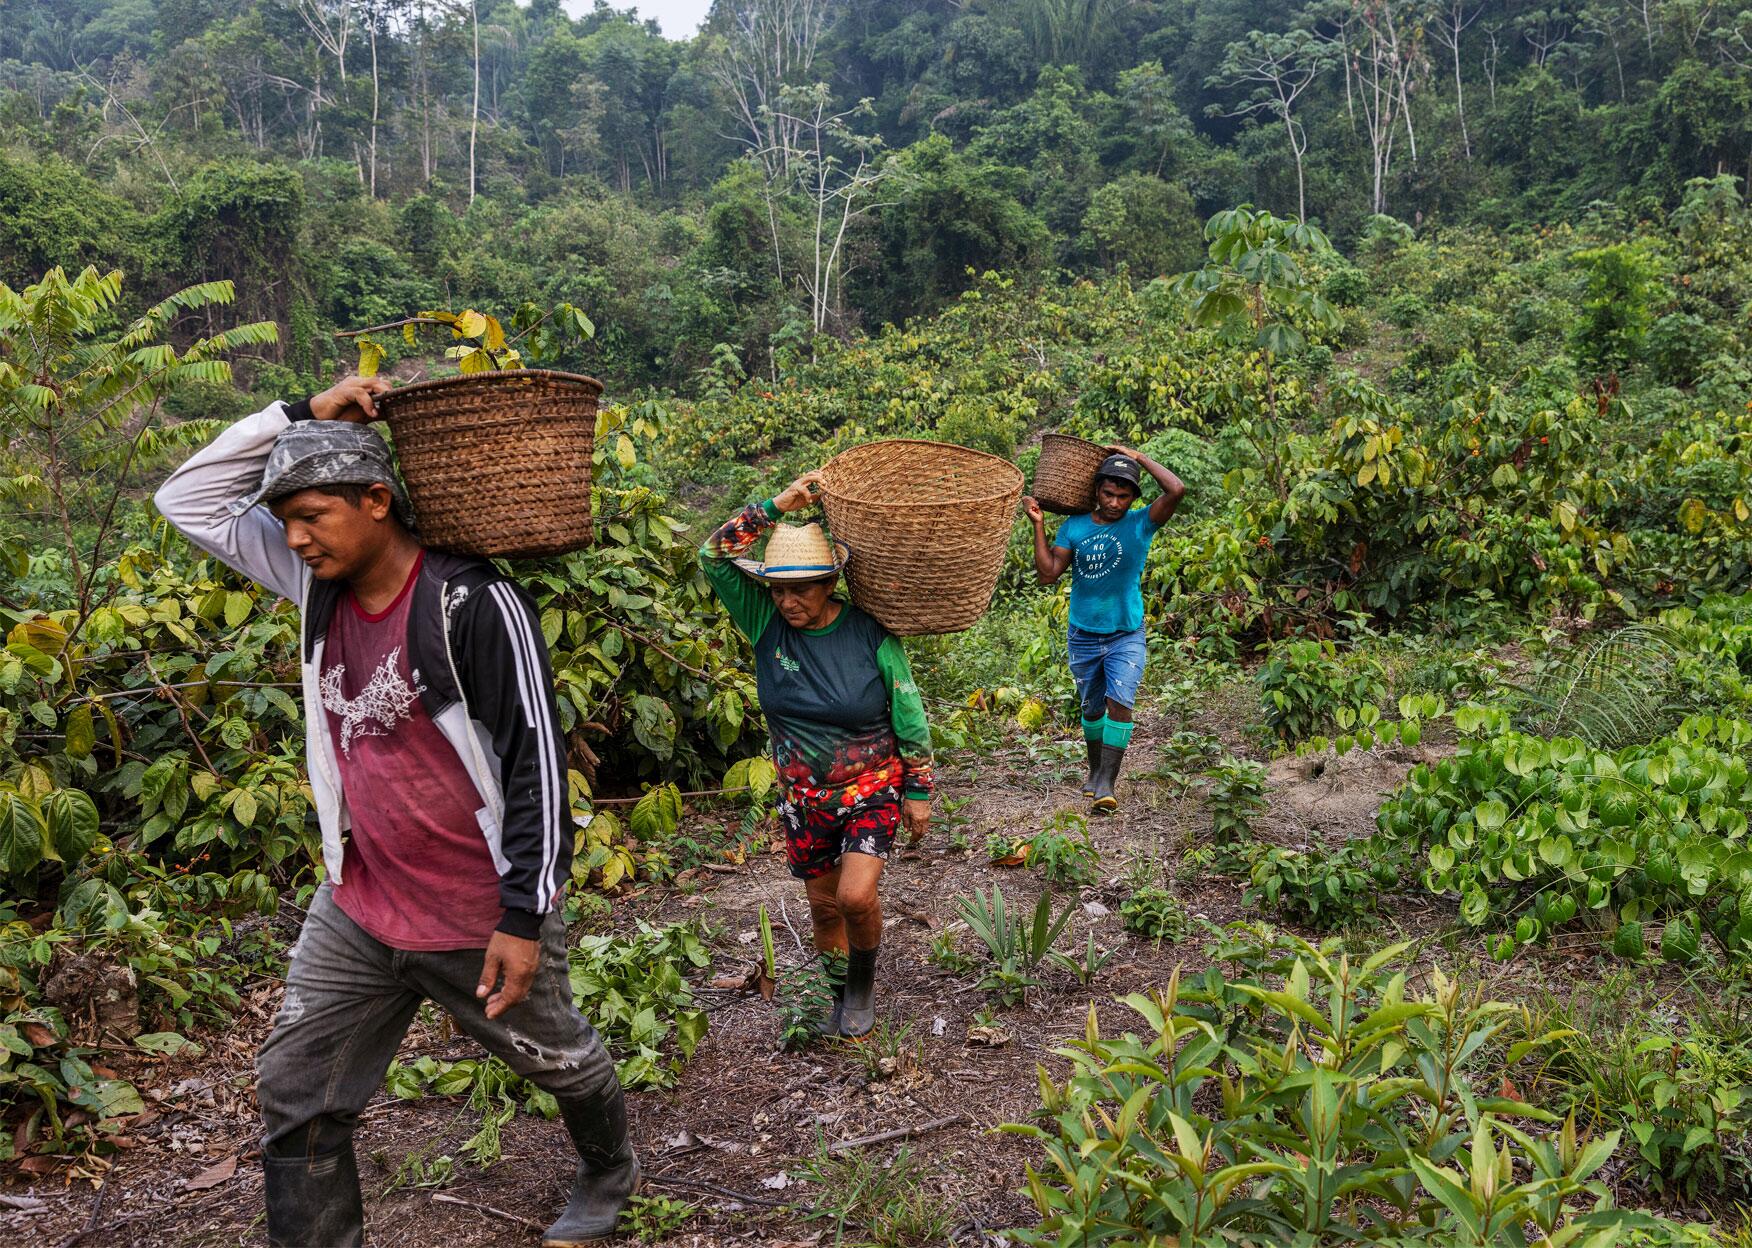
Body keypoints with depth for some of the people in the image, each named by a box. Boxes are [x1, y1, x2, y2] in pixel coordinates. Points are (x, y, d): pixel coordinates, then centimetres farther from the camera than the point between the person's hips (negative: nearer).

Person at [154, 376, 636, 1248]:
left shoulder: (472, 604, -23)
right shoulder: (320, 583, -3)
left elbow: (536, 765, -21)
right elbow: (189, 498, 5)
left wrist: (523, 917, -19)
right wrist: (302, 415, -9)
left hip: (479, 917, -5)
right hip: (357, 909, 6)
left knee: (557, 1060, 19)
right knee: (295, 1096, 8)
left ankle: (608, 1175, 49)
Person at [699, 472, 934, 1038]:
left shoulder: (870, 635, -16)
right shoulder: (766, 624, -10)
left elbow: (909, 716, -7)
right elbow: (714, 557, -20)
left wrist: (918, 791, -3)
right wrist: (777, 506, -26)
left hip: (872, 791, -3)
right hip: (804, 800, 3)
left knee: (855, 895, -18)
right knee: (824, 906, 13)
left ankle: (864, 982, 12)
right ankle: (841, 995, 37)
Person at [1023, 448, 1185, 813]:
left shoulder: (1140, 523, -8)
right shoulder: (1074, 527, -1)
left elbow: (1176, 490, -24)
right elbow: (1048, 574, -7)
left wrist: (1138, 458, -15)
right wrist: (1039, 525, -11)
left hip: (1126, 636, -3)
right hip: (1083, 636, 3)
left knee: (1119, 704, -18)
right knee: (1092, 709, 16)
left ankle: (1106, 783, -16)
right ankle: (1095, 770, 36)